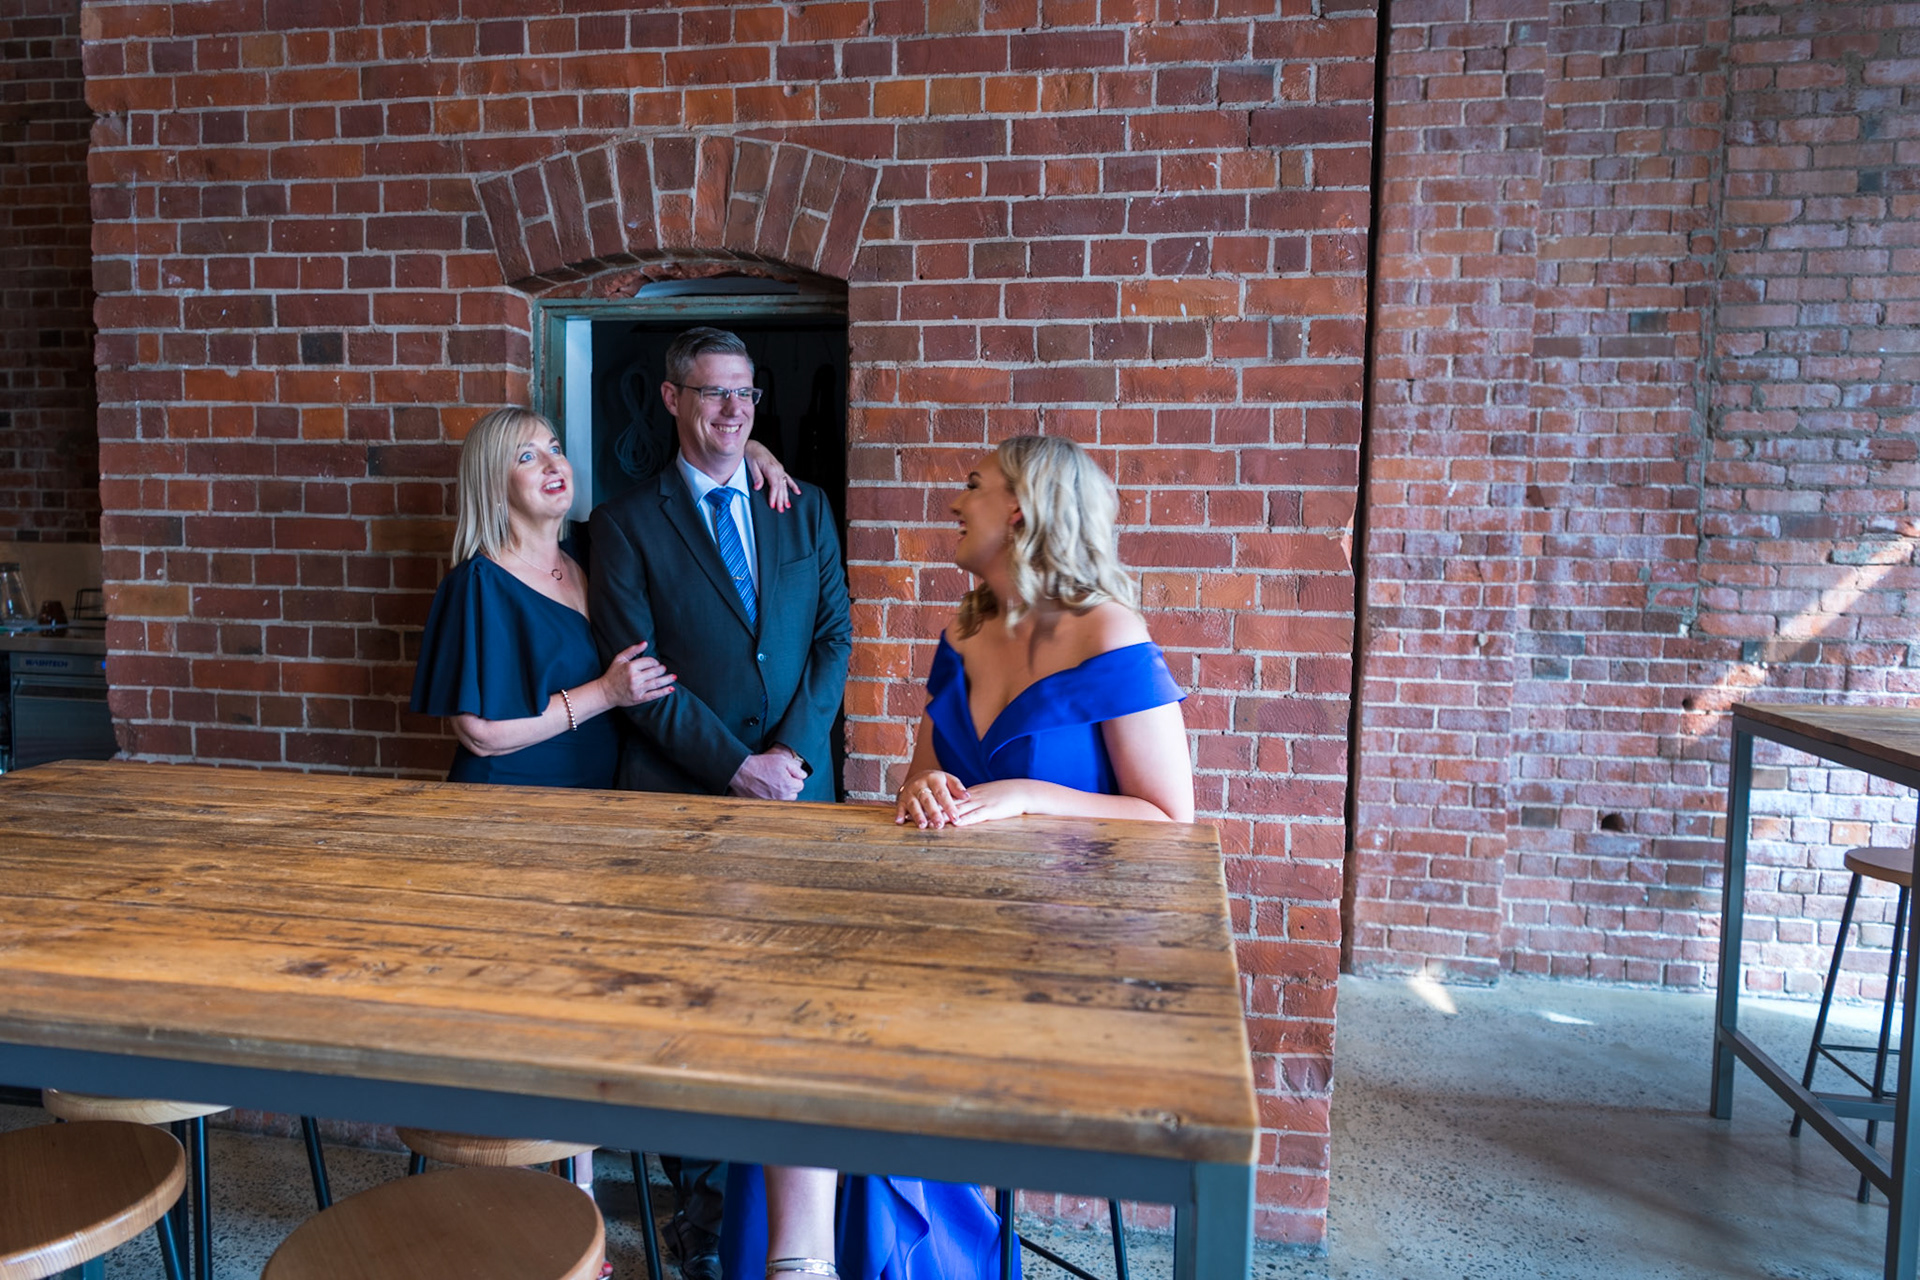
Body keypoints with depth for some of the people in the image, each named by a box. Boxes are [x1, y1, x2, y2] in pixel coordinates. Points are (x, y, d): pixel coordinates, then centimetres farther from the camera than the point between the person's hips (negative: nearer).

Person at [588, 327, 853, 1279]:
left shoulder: (805, 509, 11)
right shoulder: (627, 523, 1)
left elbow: (833, 637, 6)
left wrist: (792, 751, -8)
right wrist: (735, 766, -12)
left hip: (796, 785, 2)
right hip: (680, 797, -2)